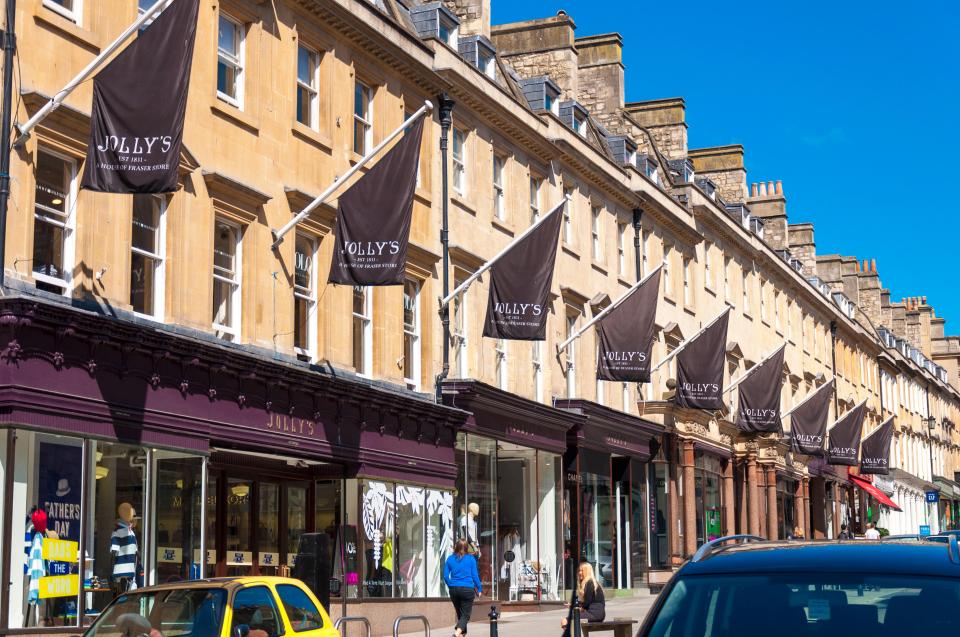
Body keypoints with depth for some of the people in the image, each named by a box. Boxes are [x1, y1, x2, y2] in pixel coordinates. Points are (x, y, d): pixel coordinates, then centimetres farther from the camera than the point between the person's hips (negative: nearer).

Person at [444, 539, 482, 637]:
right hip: (467, 589, -3)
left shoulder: (450, 559, 4)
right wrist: (479, 589, 10)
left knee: (460, 614, 18)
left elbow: (446, 576, 4)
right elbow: (475, 575, -1)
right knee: (465, 615, -3)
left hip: (454, 589, 3)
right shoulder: (471, 559, -3)